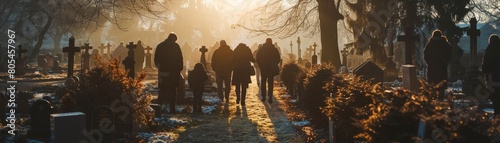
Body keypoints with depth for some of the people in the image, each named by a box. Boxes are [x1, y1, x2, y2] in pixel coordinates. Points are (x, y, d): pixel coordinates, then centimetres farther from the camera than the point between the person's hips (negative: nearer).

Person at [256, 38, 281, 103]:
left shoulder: (260, 49, -1)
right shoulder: (275, 49, -3)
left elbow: (257, 59, -1)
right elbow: (278, 59, -1)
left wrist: (260, 66, 11)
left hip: (263, 68, 1)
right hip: (271, 69, -1)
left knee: (263, 82, 12)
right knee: (270, 83, 2)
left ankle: (263, 97, 10)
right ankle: (270, 97, -6)